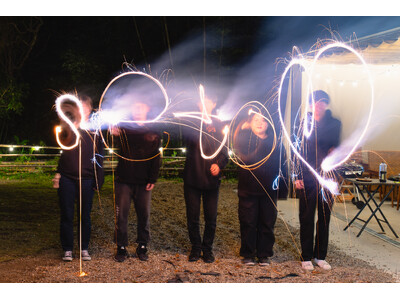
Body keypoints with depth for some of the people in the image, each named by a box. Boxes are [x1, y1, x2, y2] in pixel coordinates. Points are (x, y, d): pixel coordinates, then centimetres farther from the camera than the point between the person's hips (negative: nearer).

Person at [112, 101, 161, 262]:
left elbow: (156, 157, 4)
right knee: (121, 214, 0)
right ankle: (121, 247, 10)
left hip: (143, 182, 1)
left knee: (144, 215, 5)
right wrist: (116, 132, -37)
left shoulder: (153, 132, 7)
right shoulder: (125, 128, 5)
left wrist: (152, 179, -3)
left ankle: (142, 247, 17)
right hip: (124, 179, -1)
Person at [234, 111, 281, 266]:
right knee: (248, 222, 3)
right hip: (248, 188, -2)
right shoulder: (244, 138, -1)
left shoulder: (274, 140, 4)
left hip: (269, 189, 2)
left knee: (267, 222, 6)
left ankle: (264, 254, 18)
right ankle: (248, 254, 16)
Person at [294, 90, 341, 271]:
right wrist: (296, 176, -3)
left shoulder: (335, 124, 6)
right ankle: (306, 257, 13)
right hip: (307, 178, -1)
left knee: (324, 218, 7)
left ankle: (320, 256, 19)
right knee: (306, 218, 3)